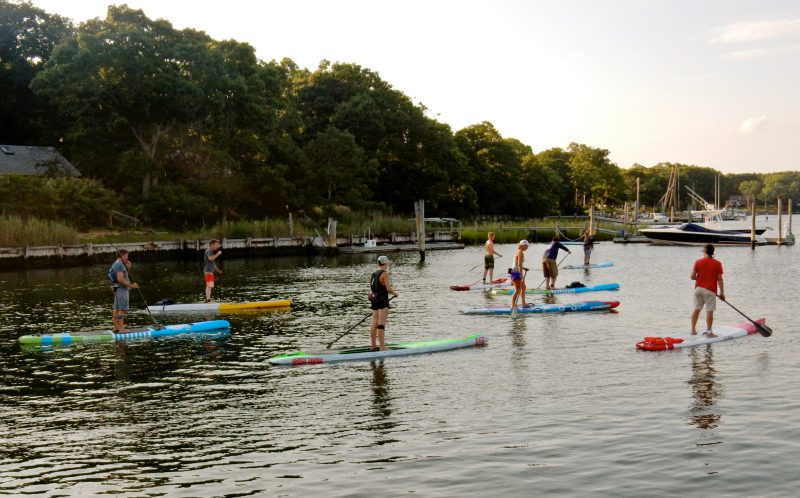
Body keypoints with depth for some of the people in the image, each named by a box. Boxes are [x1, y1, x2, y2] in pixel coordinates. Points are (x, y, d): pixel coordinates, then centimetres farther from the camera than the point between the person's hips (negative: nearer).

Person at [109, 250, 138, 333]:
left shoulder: (116, 264, 17)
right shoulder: (120, 264, -16)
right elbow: (120, 279, -24)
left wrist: (127, 267, 8)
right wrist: (131, 285, -22)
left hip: (117, 289, 11)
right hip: (122, 289, -11)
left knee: (117, 308, 12)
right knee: (122, 309, -10)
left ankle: (115, 327, 16)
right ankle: (121, 329, -12)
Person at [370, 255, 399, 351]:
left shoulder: (374, 274, 12)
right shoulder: (385, 274, -12)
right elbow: (389, 289, -15)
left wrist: (391, 290, 18)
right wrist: (395, 293, 5)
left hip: (375, 300, 8)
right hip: (382, 301, -8)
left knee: (375, 323, 15)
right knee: (381, 324, -9)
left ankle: (373, 345, 25)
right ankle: (382, 347, -10)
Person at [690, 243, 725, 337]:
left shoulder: (698, 262, -2)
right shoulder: (717, 264, -4)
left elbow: (692, 276, -4)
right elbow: (719, 279, -6)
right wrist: (722, 292, -1)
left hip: (698, 288, 3)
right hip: (710, 290, -3)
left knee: (696, 309, 13)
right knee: (709, 311, -1)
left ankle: (693, 330, 17)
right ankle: (709, 332, -1)